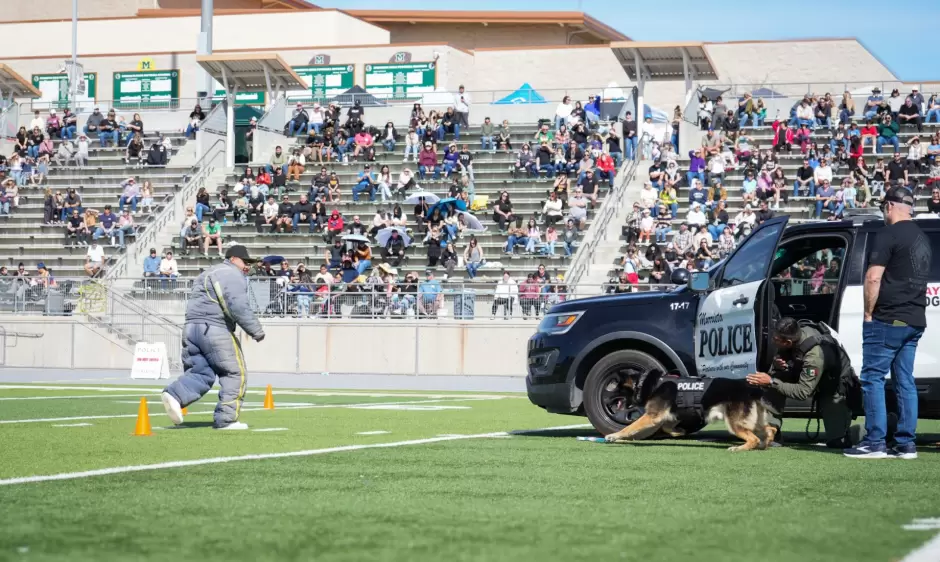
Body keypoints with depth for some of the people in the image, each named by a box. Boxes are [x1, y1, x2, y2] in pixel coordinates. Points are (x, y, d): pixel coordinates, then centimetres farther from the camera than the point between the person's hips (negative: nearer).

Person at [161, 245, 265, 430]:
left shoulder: (209, 273, 28)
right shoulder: (232, 275, -4)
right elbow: (239, 307, -16)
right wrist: (256, 331, -10)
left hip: (191, 327, 9)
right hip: (214, 329, -9)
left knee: (202, 373, 7)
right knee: (234, 373, 1)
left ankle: (175, 394, -20)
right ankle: (225, 419, 0)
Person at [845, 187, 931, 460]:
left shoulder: (889, 234, -11)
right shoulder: (922, 238, 16)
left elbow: (873, 278, -18)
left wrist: (868, 313, -8)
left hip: (888, 319, -8)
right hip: (915, 320, 8)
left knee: (873, 378, -4)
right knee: (905, 381, 9)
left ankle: (875, 443, -6)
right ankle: (905, 444, 8)